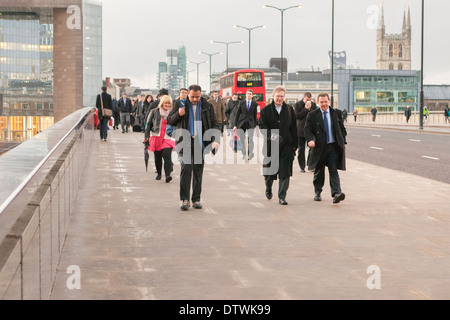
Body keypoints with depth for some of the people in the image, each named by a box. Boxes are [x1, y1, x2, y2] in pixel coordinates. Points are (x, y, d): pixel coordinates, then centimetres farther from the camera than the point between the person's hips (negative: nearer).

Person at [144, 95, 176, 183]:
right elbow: (149, 124, 7)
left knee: (167, 156, -15)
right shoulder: (155, 112, 5)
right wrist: (146, 136, 0)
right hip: (156, 137, 1)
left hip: (168, 139, -1)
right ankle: (159, 173, 26)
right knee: (157, 157, 9)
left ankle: (168, 175, -22)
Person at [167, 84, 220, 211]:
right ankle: (185, 199, -9)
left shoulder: (207, 106, 8)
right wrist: (178, 114, -12)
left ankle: (196, 199, 15)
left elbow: (214, 124, 12)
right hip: (185, 142, -2)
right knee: (186, 169, -13)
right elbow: (170, 121, 9)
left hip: (200, 142, 2)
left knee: (198, 171, 5)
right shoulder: (179, 104, 4)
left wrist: (215, 140, -4)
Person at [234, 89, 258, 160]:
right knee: (242, 140, 3)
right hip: (241, 123, 1)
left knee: (250, 139, -16)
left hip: (250, 124, -1)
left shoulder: (255, 104, 4)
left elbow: (255, 115, 9)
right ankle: (243, 154, 14)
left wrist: (255, 125, 8)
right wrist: (235, 125, 0)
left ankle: (251, 153, -23)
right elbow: (237, 114, 5)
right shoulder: (242, 103, 4)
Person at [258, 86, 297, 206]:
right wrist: (271, 135, -22)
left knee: (285, 172, -5)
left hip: (286, 146, 0)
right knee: (269, 170, 10)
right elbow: (262, 126, -4)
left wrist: (294, 145, 3)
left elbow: (293, 128, 8)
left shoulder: (289, 110, 8)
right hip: (270, 145, 0)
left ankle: (282, 197, 1)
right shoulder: (265, 110, 3)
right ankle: (268, 188, 40)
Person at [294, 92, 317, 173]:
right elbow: (297, 116, -11)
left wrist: (309, 109, -12)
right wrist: (306, 109, -15)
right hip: (301, 130, -1)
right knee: (301, 149, 5)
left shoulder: (313, 105, 8)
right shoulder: (297, 105, 0)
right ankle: (302, 167, 12)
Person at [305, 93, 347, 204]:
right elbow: (307, 130, -5)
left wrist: (342, 143, 7)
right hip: (319, 147, 0)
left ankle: (336, 193, -21)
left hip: (333, 147, 0)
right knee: (319, 172, 11)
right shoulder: (312, 115, 1)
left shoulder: (336, 114, 8)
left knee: (333, 170, -11)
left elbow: (342, 129, 15)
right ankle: (317, 193, 27)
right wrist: (310, 140, -24)